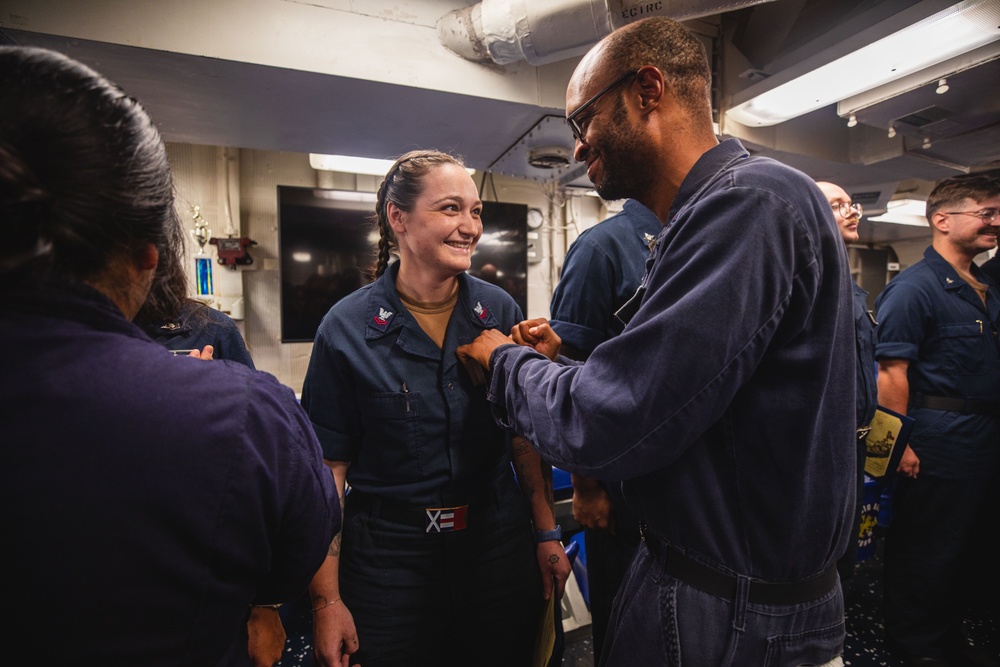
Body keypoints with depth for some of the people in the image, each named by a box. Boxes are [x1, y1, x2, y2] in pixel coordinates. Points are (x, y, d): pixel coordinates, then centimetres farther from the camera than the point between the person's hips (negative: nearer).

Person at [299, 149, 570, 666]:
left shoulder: (500, 311, -4)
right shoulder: (347, 328, -11)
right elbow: (329, 466, -8)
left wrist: (547, 534, 3)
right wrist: (327, 599, -6)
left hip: (500, 543, 3)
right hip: (390, 554, -2)